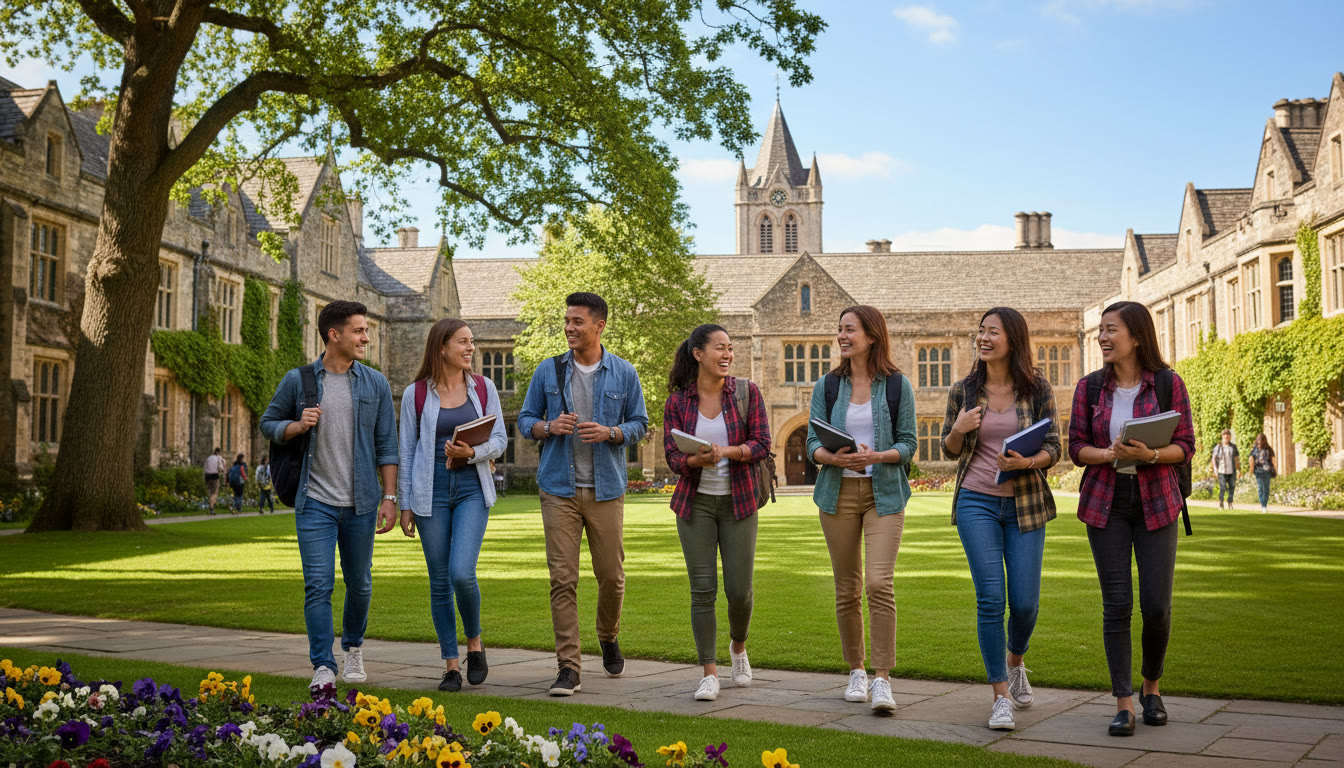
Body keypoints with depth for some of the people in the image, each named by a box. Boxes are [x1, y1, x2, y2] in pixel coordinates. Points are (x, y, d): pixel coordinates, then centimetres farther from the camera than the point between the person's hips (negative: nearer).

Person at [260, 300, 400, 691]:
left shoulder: (375, 384, 5)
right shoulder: (297, 380, 2)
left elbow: (386, 445, 5)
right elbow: (268, 423, 12)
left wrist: (389, 497, -1)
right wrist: (297, 426, -10)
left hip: (360, 504, 2)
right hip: (315, 502, -1)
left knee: (359, 582, 12)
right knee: (318, 584, -7)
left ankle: (353, 647, 35)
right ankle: (323, 666, -2)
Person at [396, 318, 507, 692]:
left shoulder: (483, 387, 6)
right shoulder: (416, 394, 2)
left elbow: (500, 440, 7)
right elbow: (406, 451, 6)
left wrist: (472, 452, -14)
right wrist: (405, 504, 4)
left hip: (472, 489, 0)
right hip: (431, 491, 0)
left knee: (462, 573, -15)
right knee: (439, 582, 3)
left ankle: (474, 643, 11)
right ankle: (451, 666, 14)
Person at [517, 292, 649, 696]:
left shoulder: (623, 373, 4)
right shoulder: (548, 371, 6)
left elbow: (639, 423, 8)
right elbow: (525, 419, 11)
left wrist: (610, 432, -13)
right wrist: (549, 427, -11)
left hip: (606, 488, 0)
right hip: (559, 488, 0)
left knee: (611, 574, 5)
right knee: (562, 578, -6)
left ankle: (608, 639, 34)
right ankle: (568, 667, -1)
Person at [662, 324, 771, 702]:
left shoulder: (747, 392, -2)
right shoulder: (677, 402, -1)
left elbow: (762, 443, -6)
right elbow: (672, 455, -5)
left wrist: (727, 451, -24)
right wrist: (699, 459, -26)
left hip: (738, 501, 0)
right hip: (695, 502, 0)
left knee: (739, 589, 1)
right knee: (702, 589, -3)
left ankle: (738, 646, 32)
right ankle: (709, 673, 6)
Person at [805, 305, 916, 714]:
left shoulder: (897, 385, 2)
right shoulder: (827, 385, 8)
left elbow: (908, 443, 0)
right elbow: (812, 443, 5)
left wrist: (877, 456, -19)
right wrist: (835, 457, -17)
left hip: (884, 492, -2)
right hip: (839, 493, 3)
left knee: (880, 583, -15)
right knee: (847, 588, 7)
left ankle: (882, 679, -9)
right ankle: (856, 672, 22)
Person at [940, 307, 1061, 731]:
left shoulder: (1038, 389, 1)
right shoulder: (964, 391, 4)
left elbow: (1053, 447, 1)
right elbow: (950, 451, 11)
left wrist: (1028, 462, -20)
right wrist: (957, 430, -11)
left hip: (1025, 503, 0)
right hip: (977, 502, 0)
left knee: (1025, 602, 2)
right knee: (990, 599, -7)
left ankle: (1015, 663, 35)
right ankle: (1001, 696, 3)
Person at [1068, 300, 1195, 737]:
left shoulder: (1169, 384, -2)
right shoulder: (1090, 387, 3)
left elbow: (1185, 446, -1)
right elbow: (1076, 448, 3)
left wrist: (1149, 454, -21)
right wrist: (1110, 454, -17)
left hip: (1155, 503, -1)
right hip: (1105, 502, 1)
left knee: (1157, 606, -1)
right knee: (1116, 604, -1)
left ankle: (1151, 689, 25)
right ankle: (1123, 704, 7)